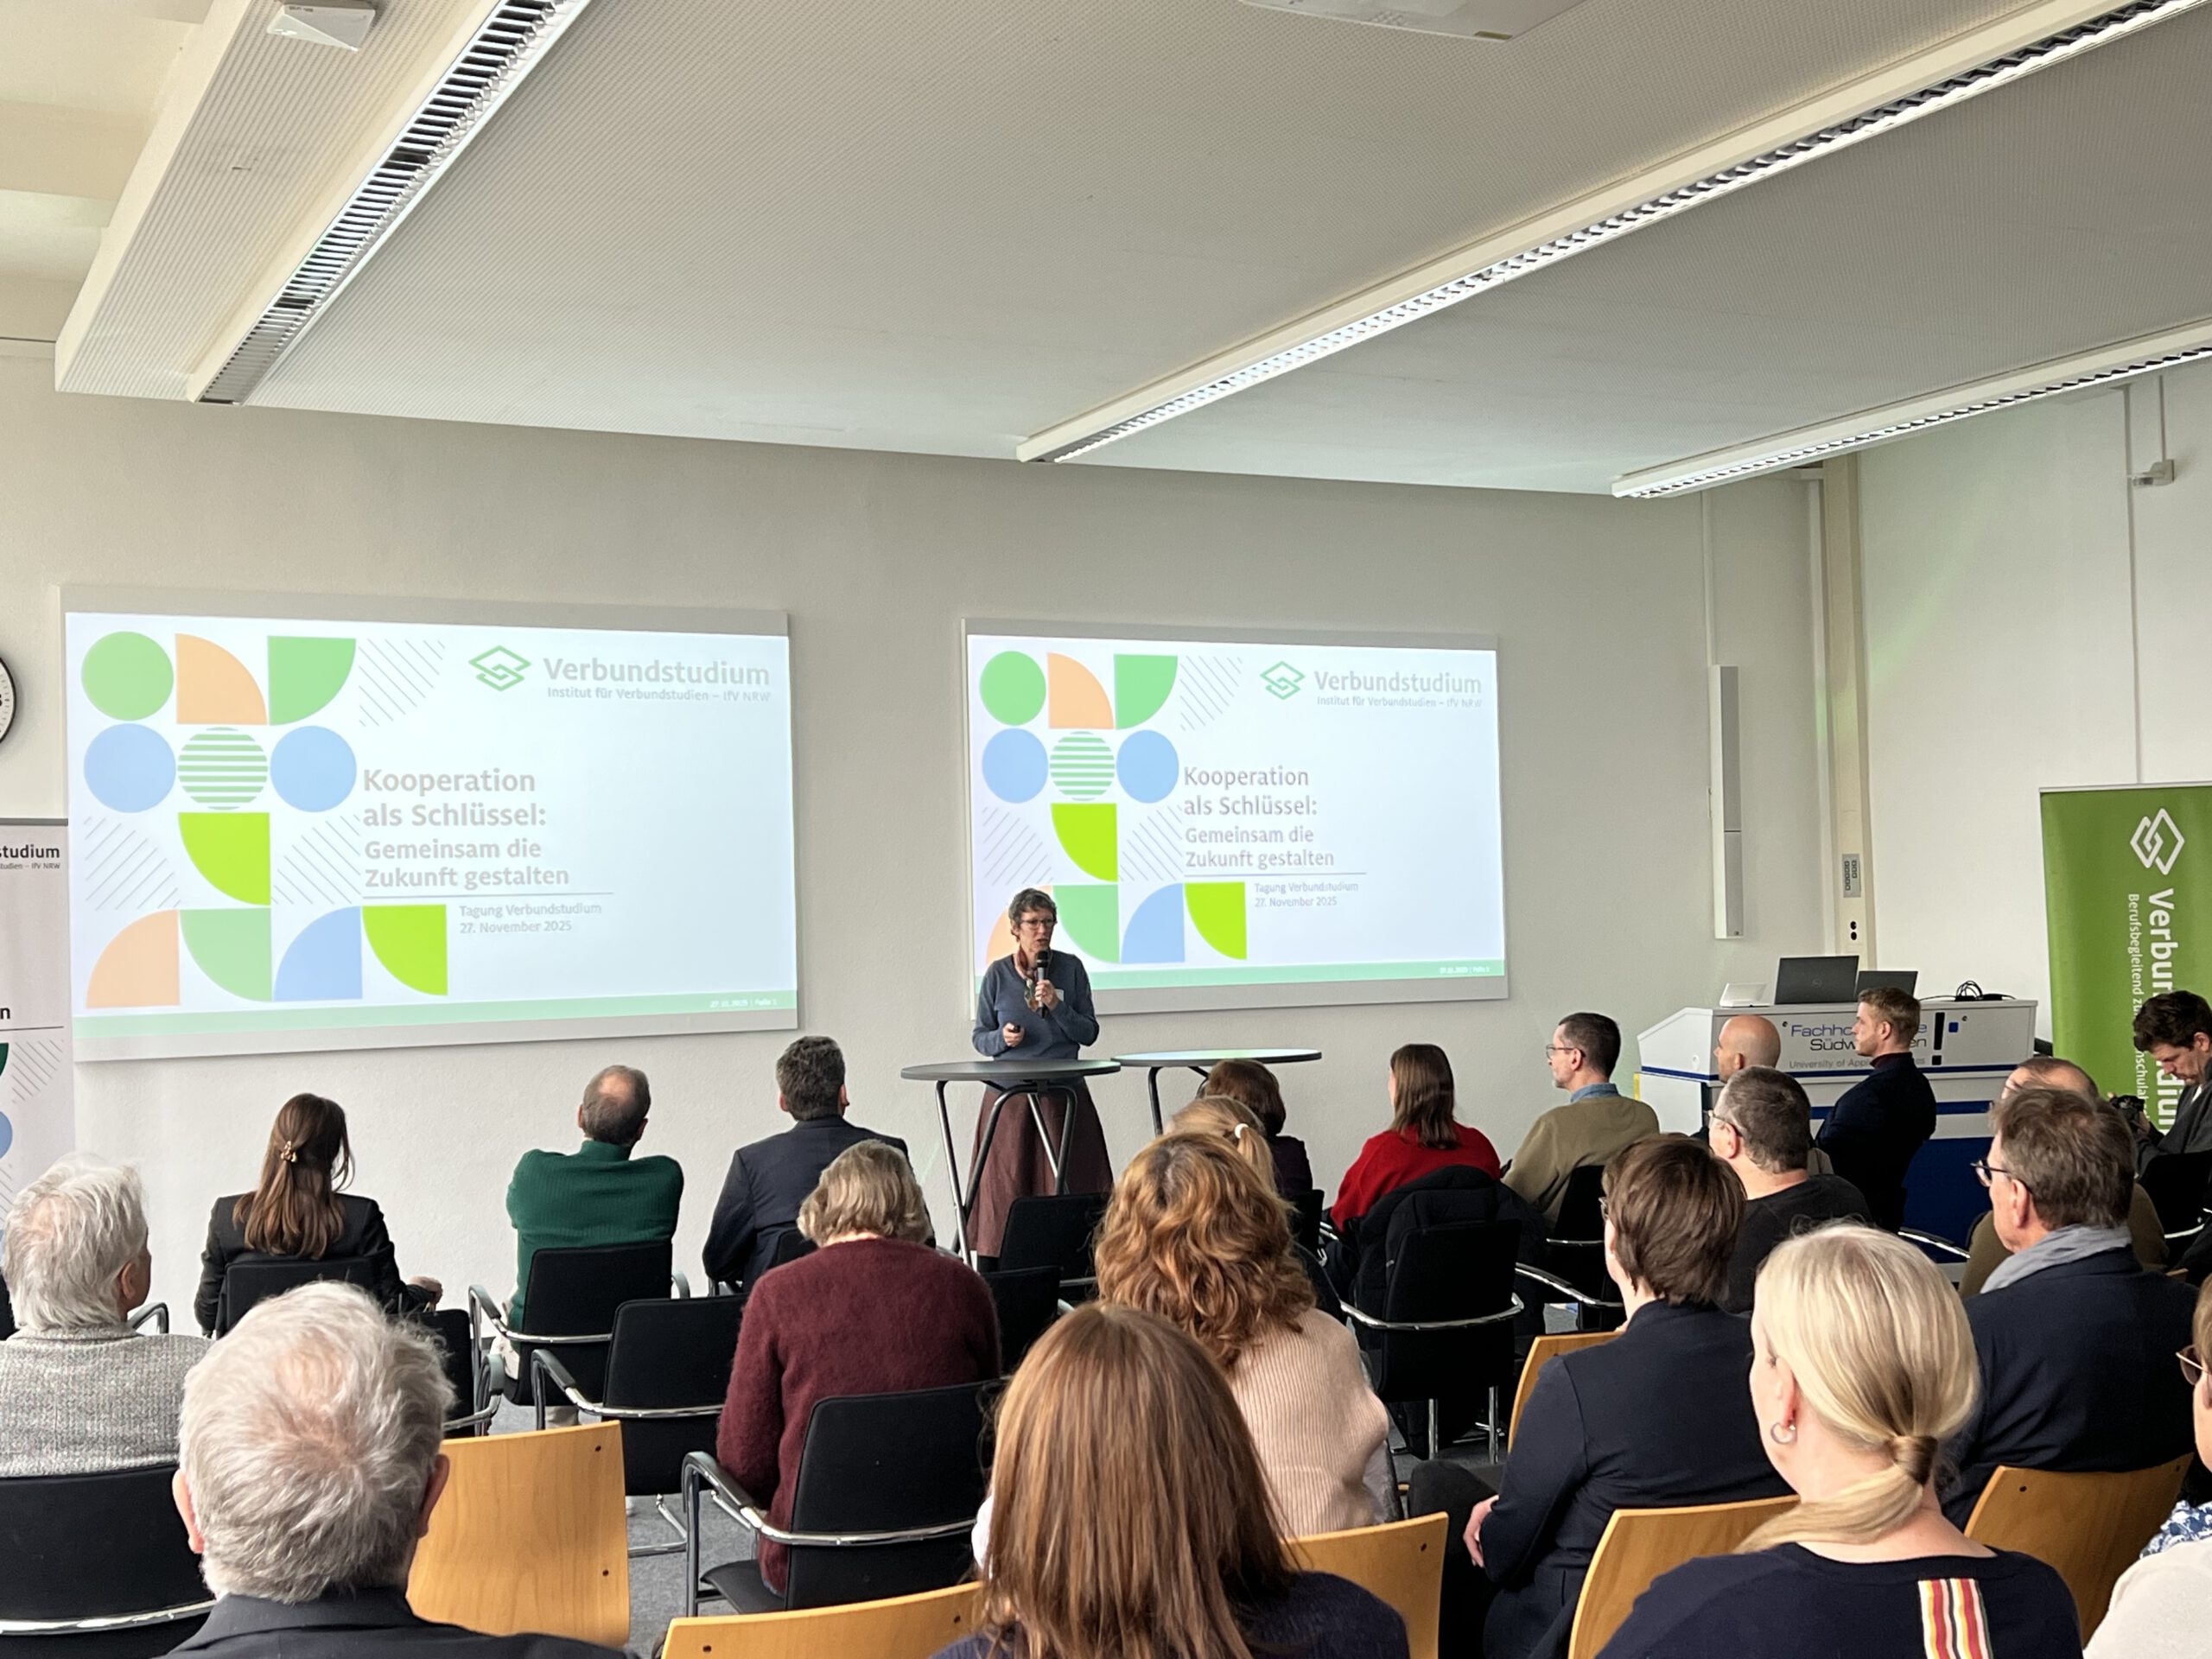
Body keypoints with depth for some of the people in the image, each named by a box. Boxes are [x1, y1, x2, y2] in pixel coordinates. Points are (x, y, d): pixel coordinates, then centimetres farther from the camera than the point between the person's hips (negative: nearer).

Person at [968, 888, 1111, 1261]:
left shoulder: (1070, 968, 4)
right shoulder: (997, 974, 4)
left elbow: (1089, 1033, 2)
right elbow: (980, 1037, 9)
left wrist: (1057, 1006, -12)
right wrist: (1002, 1038, -11)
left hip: (1064, 1092, 0)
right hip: (1010, 1095, 0)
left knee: (1066, 1184, -2)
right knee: (1008, 1184, 0)